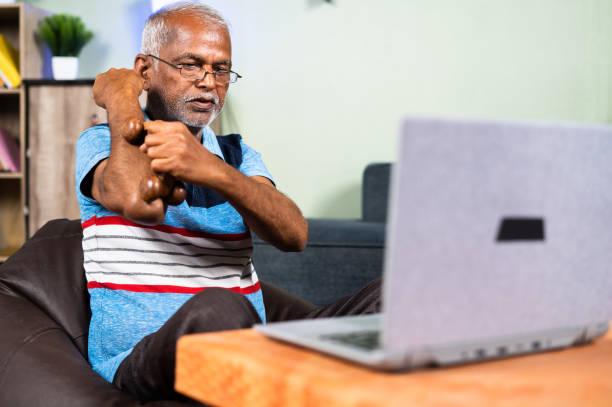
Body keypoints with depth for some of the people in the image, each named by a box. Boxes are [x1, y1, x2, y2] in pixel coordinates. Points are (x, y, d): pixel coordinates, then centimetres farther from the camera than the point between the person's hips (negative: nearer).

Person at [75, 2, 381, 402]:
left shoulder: (237, 155, 16)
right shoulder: (102, 142, 4)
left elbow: (294, 234, -7)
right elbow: (140, 203, -23)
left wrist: (212, 170, -24)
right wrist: (119, 98, -7)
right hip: (140, 358, -4)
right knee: (218, 309, -38)